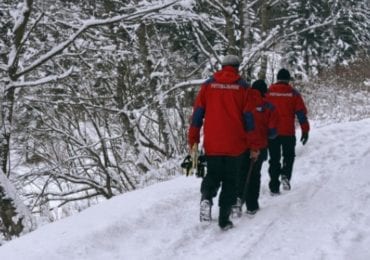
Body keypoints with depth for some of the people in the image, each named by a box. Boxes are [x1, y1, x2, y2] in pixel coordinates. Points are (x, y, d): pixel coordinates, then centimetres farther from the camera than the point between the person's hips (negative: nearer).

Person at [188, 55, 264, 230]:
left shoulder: (208, 85, 4)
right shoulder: (243, 87, 0)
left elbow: (197, 113, 2)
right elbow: (249, 118, -1)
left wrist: (193, 140, 7)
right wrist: (254, 146, 3)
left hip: (212, 144, 1)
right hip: (235, 145, -1)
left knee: (212, 176, 17)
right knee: (230, 181, 9)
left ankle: (206, 197, -14)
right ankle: (224, 219, 5)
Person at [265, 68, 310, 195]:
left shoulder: (268, 92, 3)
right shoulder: (293, 93, -1)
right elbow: (301, 112, -3)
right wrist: (305, 130, 1)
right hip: (288, 132, -1)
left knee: (274, 159, 10)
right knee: (289, 156, 17)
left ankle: (274, 187, 7)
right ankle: (285, 175, -9)